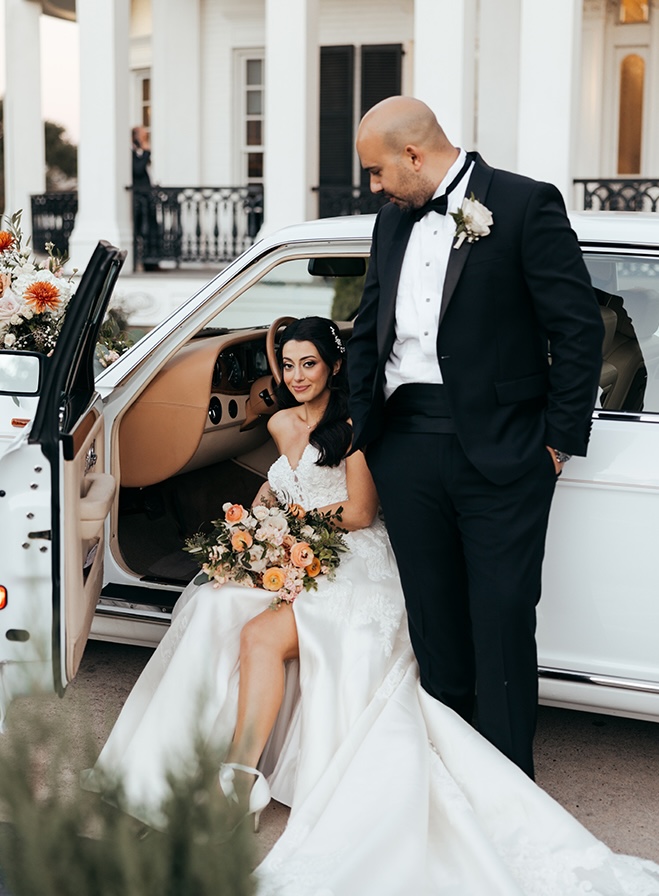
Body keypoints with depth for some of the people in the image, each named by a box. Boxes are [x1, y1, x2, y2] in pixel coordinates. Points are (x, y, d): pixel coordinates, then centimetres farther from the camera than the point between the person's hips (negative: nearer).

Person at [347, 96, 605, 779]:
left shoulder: (525, 204, -5)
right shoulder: (393, 221, 14)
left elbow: (578, 328, -6)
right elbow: (367, 333, 22)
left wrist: (559, 440, -7)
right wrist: (358, 428, 14)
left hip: (499, 450, -6)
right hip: (407, 449, 6)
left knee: (503, 620, -1)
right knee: (433, 621, 12)